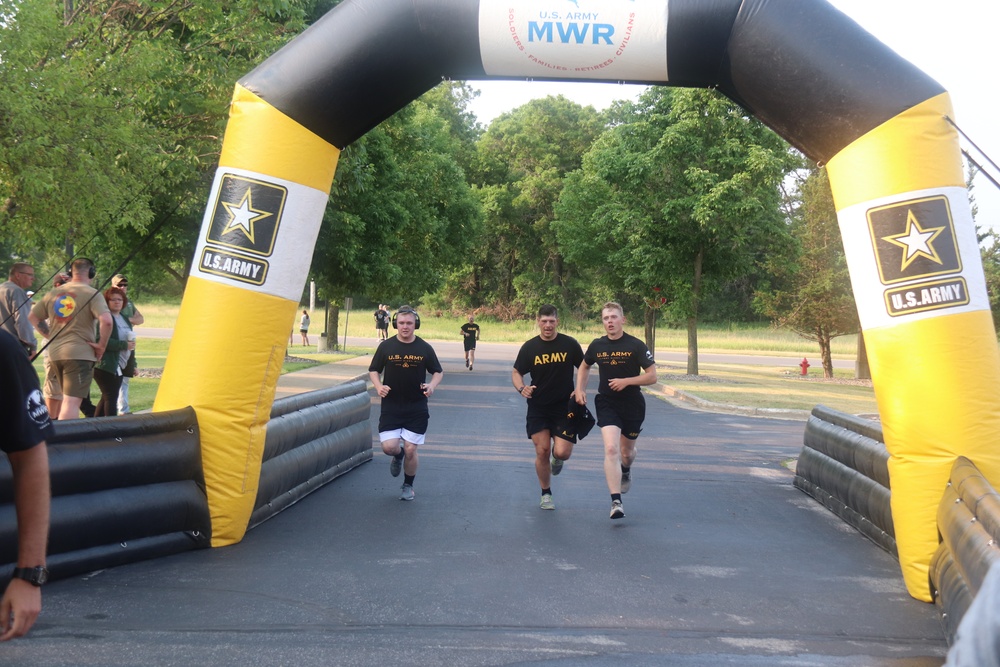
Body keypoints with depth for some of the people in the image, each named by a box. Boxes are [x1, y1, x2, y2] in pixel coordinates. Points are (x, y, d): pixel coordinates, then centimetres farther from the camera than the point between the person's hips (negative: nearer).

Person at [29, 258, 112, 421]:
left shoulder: (54, 293, 13)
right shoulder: (92, 294, -6)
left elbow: (33, 317, 20)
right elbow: (106, 320, -20)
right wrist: (101, 345, -8)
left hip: (55, 353, 7)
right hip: (80, 353, -7)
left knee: (67, 399, 21)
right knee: (72, 401, -9)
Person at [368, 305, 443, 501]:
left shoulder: (424, 348, 0)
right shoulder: (386, 346, 0)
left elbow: (438, 372, 9)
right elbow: (374, 370, 8)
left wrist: (432, 385, -12)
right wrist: (379, 386, -11)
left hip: (417, 408, 0)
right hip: (391, 406, 0)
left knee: (410, 451, 0)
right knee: (389, 447, -11)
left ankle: (408, 486, 23)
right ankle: (398, 456, 28)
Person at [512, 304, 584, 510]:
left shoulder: (570, 344, -2)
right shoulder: (529, 347, 0)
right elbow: (516, 372, 9)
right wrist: (522, 388, -11)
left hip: (564, 407, -1)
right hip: (538, 408, 1)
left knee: (562, 453, -11)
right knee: (542, 451, -1)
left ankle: (557, 459, 29)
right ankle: (546, 494, 19)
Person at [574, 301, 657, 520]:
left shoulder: (636, 345, -10)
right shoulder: (597, 345, -1)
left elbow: (652, 376, -9)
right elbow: (584, 366, 19)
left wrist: (626, 381, -20)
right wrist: (580, 389, 6)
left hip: (632, 405, 0)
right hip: (607, 404, 1)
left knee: (627, 451, 16)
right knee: (611, 449, -18)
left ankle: (625, 471, 55)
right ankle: (616, 502, -19)